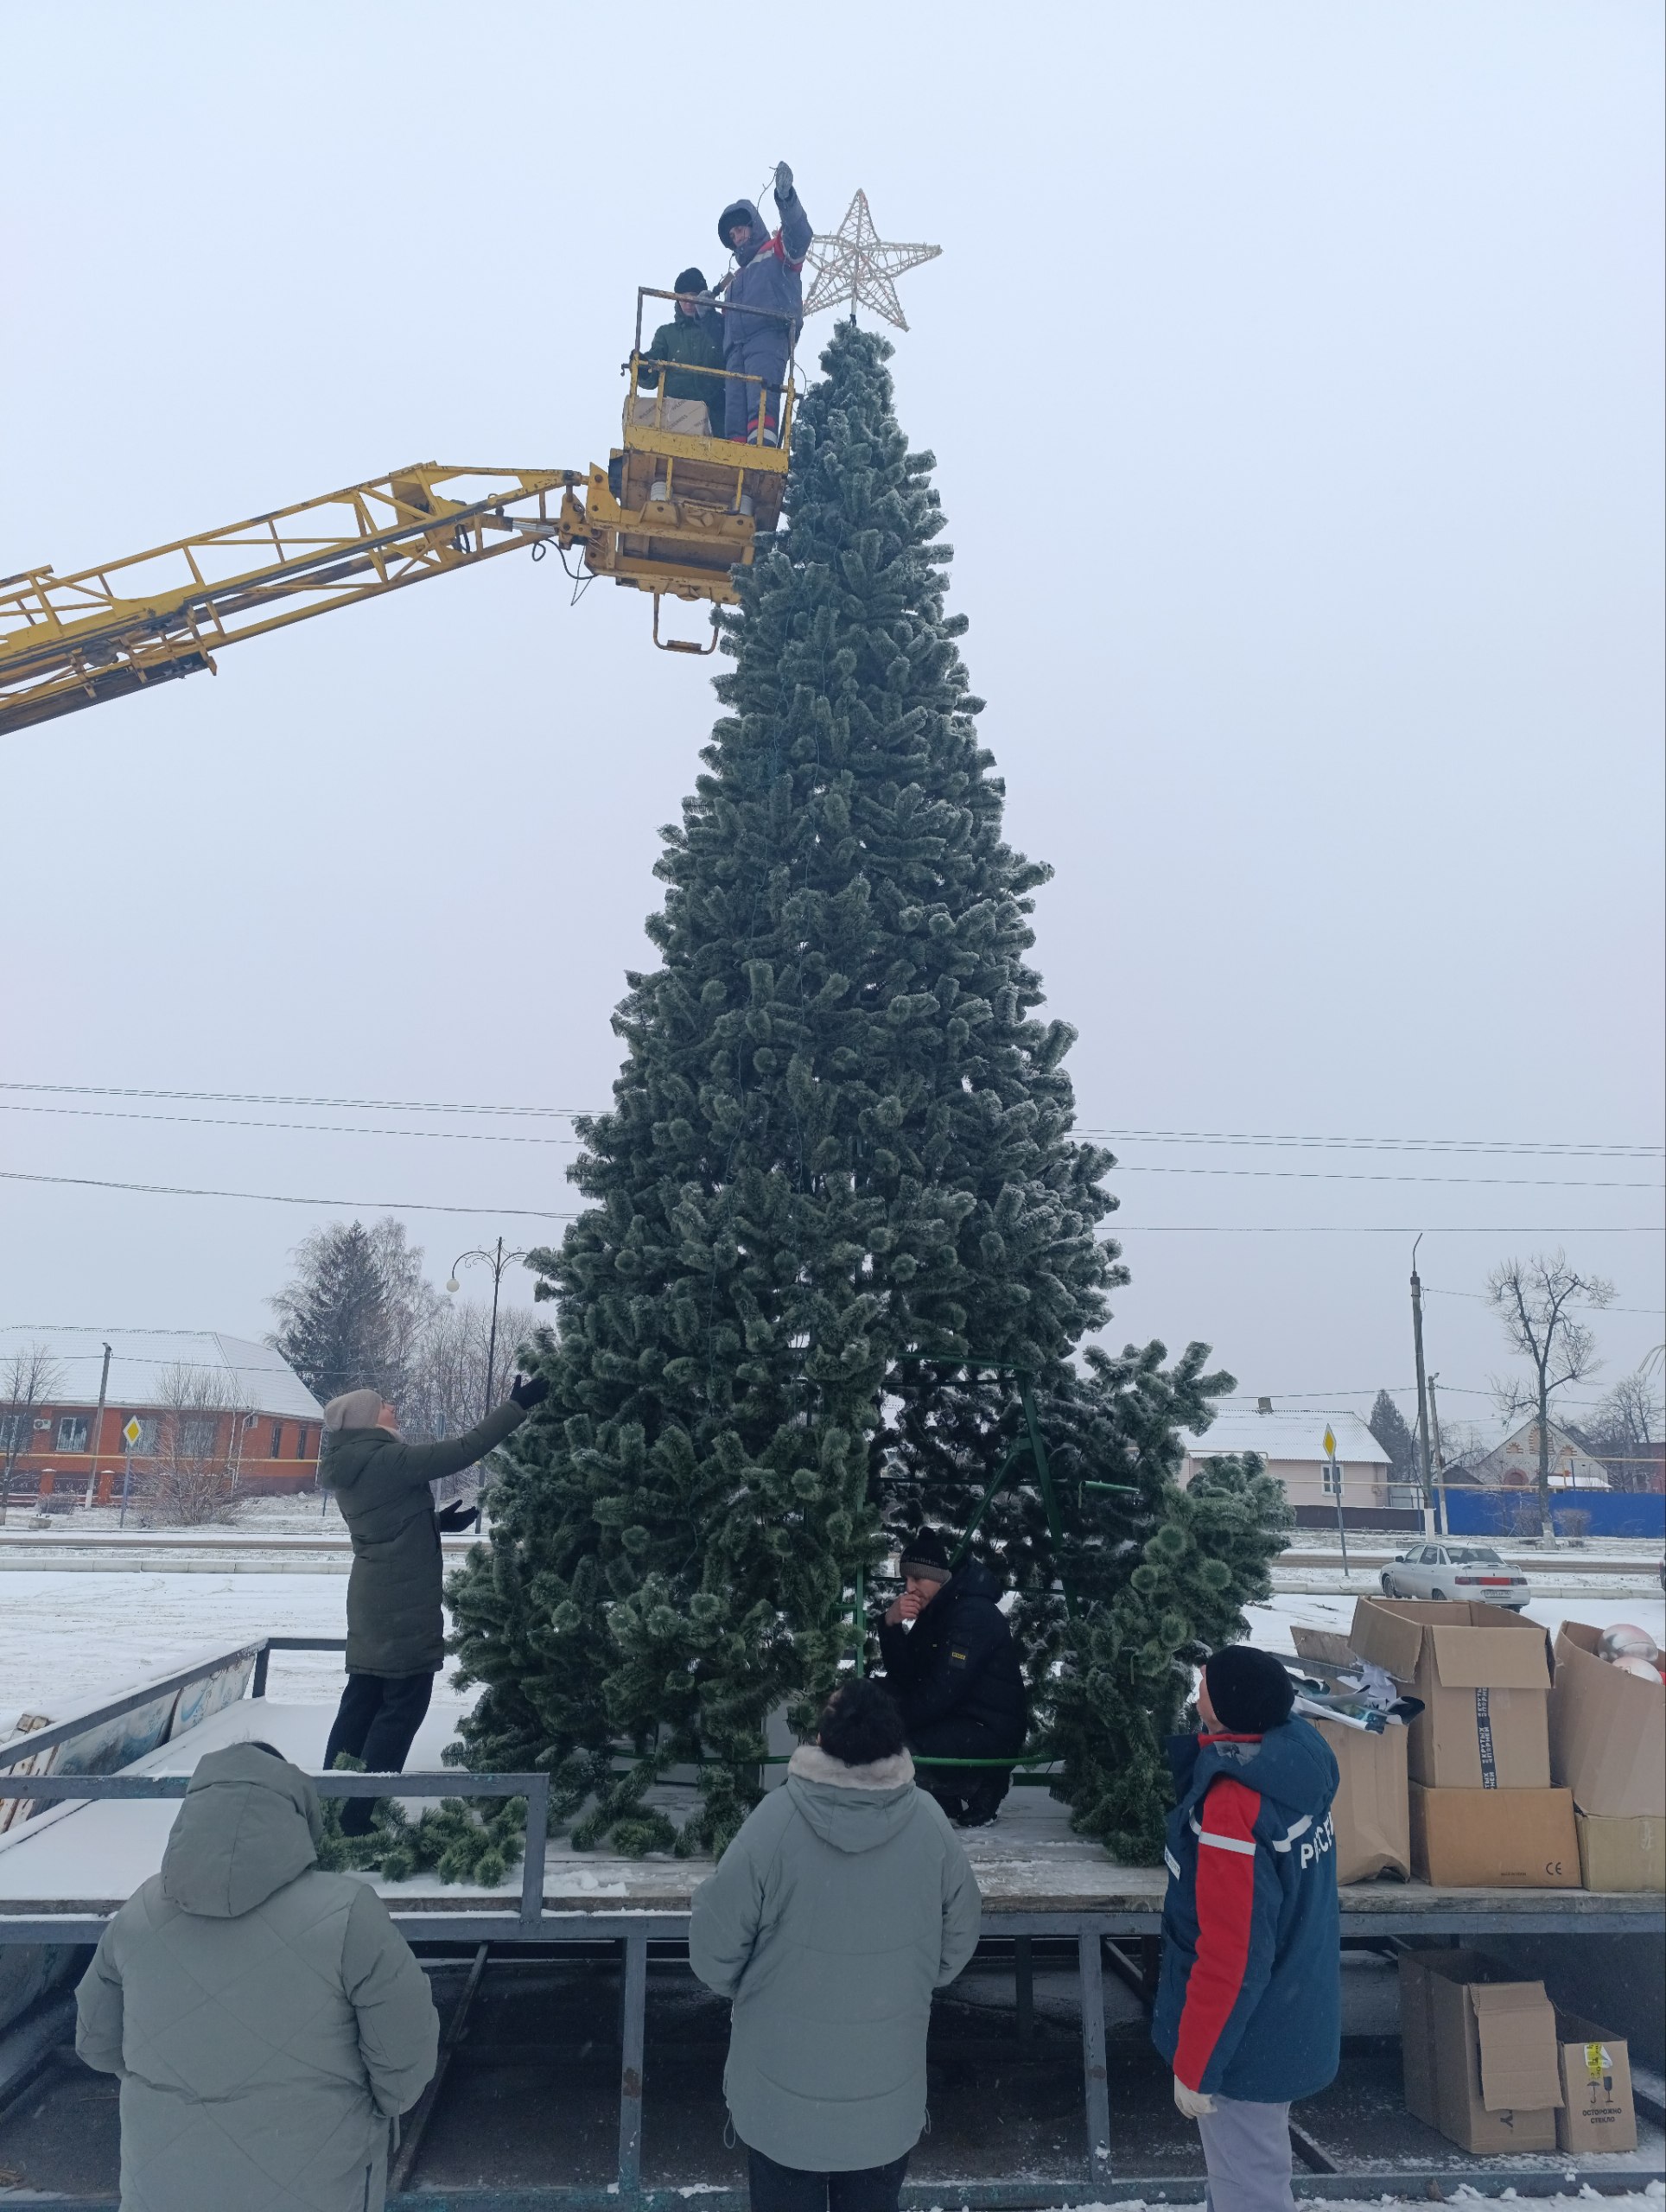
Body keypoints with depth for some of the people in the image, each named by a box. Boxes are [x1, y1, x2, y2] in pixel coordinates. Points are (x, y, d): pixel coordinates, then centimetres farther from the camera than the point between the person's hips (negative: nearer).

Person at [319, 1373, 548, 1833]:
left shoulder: (351, 1468, 11)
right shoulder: (386, 1460, -18)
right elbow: (463, 1451, -21)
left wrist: (441, 1521, 11)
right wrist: (518, 1405, -18)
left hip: (373, 1601, 9)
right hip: (403, 1604, -9)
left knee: (363, 1699, 13)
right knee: (403, 1704, -2)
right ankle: (355, 1819, 1)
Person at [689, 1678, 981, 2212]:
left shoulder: (775, 1819, -25)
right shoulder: (928, 1821, -16)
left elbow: (713, 1941, -15)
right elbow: (960, 1933, -1)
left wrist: (740, 1989, 7)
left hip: (785, 2091, -2)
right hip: (888, 2089, 2)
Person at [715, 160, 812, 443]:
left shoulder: (778, 252, 19)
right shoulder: (735, 279, 40)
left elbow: (799, 235, -4)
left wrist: (786, 199, -21)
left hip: (768, 337, -7)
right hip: (736, 347, 7)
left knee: (761, 401, -28)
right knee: (734, 413, -11)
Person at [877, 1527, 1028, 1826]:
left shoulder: (973, 1614, -20)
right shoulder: (933, 1610, 9)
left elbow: (939, 1693, -25)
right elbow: (904, 1677, 3)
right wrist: (891, 1625, -12)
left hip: (992, 1736, -10)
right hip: (956, 1721, 10)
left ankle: (977, 1790, -3)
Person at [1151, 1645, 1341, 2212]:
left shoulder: (1233, 1804, -32)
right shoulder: (1294, 1760, -7)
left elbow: (1232, 1953, -27)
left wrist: (1195, 2063, -17)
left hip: (1249, 2039, -8)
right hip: (1292, 2021, 8)